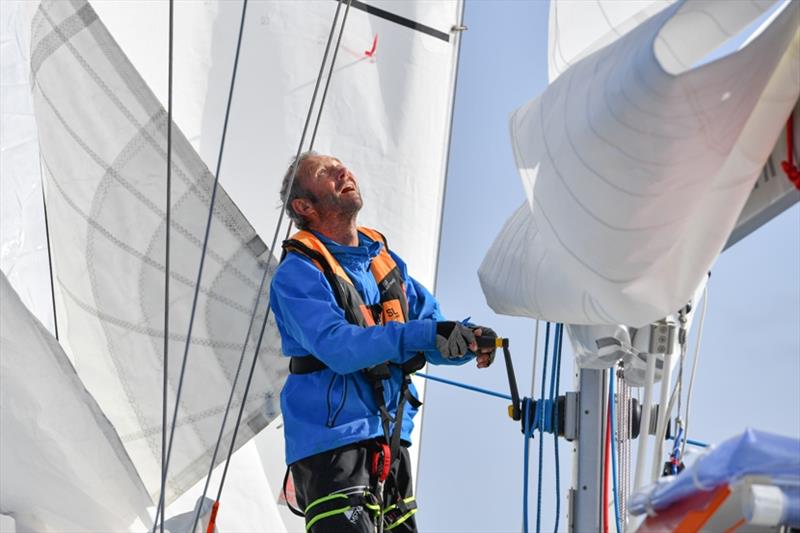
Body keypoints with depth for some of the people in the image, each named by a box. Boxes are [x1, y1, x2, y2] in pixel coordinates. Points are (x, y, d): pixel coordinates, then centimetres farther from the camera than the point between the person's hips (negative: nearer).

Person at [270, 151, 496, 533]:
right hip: (330, 441, -7)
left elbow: (431, 323, 12)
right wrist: (419, 335, -35)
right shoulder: (297, 273, -9)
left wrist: (468, 341, -11)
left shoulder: (385, 259, 13)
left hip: (391, 442, 7)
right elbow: (337, 347, -24)